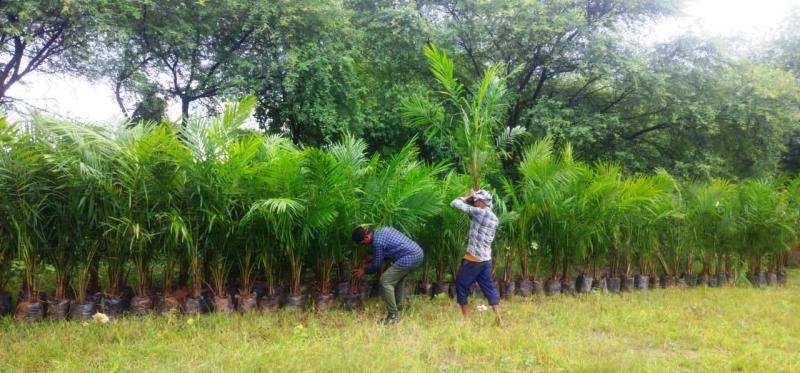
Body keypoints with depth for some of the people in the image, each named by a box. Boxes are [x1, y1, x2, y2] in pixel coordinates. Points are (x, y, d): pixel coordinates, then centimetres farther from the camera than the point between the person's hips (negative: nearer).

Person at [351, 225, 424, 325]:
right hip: (418, 252, 10)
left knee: (385, 281, -5)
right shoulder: (382, 230, 13)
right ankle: (398, 310, 36)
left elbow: (376, 265, -4)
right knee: (397, 279, 26)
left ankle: (393, 316, -2)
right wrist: (373, 259, 29)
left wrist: (364, 271, 13)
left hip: (410, 258, -10)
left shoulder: (378, 242, -15)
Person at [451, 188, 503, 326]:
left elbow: (455, 203, -10)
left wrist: (467, 197, 7)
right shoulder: (494, 218, 11)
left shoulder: (479, 212, -13)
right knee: (489, 288, 12)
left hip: (474, 259, -7)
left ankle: (466, 319, 9)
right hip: (486, 259, 7)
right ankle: (499, 319, 7)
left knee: (461, 286, 7)